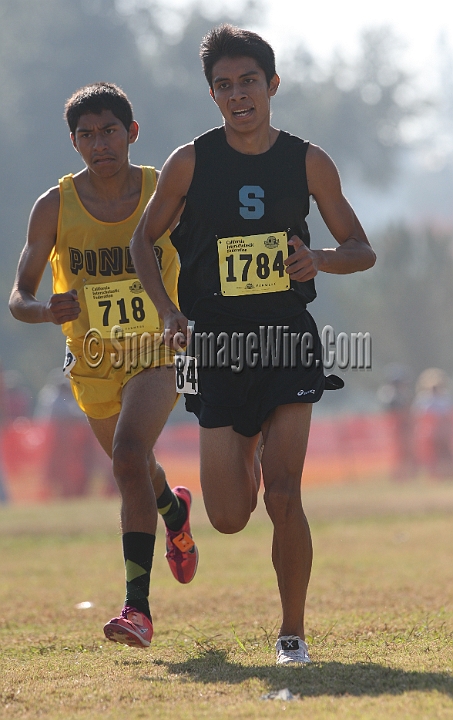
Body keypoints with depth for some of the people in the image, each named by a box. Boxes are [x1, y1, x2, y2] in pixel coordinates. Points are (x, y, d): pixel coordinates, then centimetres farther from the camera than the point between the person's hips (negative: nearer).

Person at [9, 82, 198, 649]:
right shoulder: (55, 207, -11)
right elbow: (19, 296, -10)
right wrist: (47, 310, -33)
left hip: (157, 352, -3)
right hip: (93, 362, 3)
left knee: (130, 454, -27)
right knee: (133, 467, 24)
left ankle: (138, 606, -30)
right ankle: (174, 511, 63)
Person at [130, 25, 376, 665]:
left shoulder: (308, 163, 1)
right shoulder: (190, 163, -2)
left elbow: (362, 251, 9)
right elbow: (143, 240, 10)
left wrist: (321, 260, -14)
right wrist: (168, 312, -5)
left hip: (288, 345, 0)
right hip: (218, 349, 1)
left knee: (283, 497, -14)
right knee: (229, 519, -1)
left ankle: (293, 631, 3)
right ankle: (241, 457, 38)